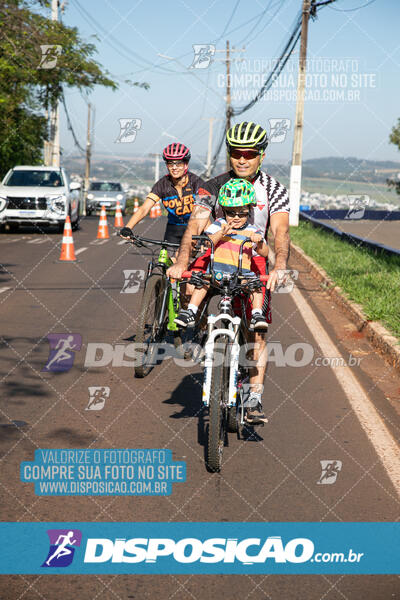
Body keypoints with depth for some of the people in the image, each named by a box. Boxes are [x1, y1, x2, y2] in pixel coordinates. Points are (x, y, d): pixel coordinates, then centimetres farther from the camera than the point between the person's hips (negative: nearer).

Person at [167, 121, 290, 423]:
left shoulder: (274, 190, -7)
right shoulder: (214, 187, -7)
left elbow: (281, 232, -20)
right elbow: (195, 226, -19)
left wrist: (280, 266, -40)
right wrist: (181, 262, -37)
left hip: (254, 261, -1)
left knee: (257, 330, -10)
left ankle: (254, 398, -2)